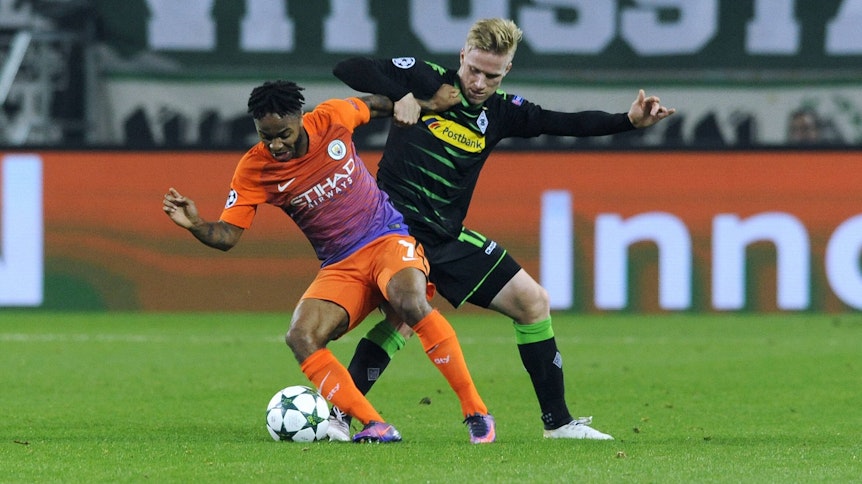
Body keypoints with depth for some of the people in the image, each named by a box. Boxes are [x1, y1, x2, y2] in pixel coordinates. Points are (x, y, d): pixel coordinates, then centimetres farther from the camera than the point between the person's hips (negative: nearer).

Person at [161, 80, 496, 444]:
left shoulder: (331, 119, -8)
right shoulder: (254, 170, -8)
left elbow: (375, 104, 14)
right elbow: (228, 235, -10)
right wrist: (195, 224, -28)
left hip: (387, 239, -2)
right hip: (339, 268, 2)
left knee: (409, 302, -34)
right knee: (300, 338, -25)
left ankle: (476, 413, -25)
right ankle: (375, 427, -25)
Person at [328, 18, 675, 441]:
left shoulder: (501, 111, 8)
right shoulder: (425, 80, -5)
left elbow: (567, 123, 6)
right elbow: (348, 69, -7)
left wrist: (629, 120, -7)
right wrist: (401, 96, -20)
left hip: (449, 237, 6)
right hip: (398, 226, -6)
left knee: (532, 301, 7)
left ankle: (558, 422, 17)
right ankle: (337, 415, -24)